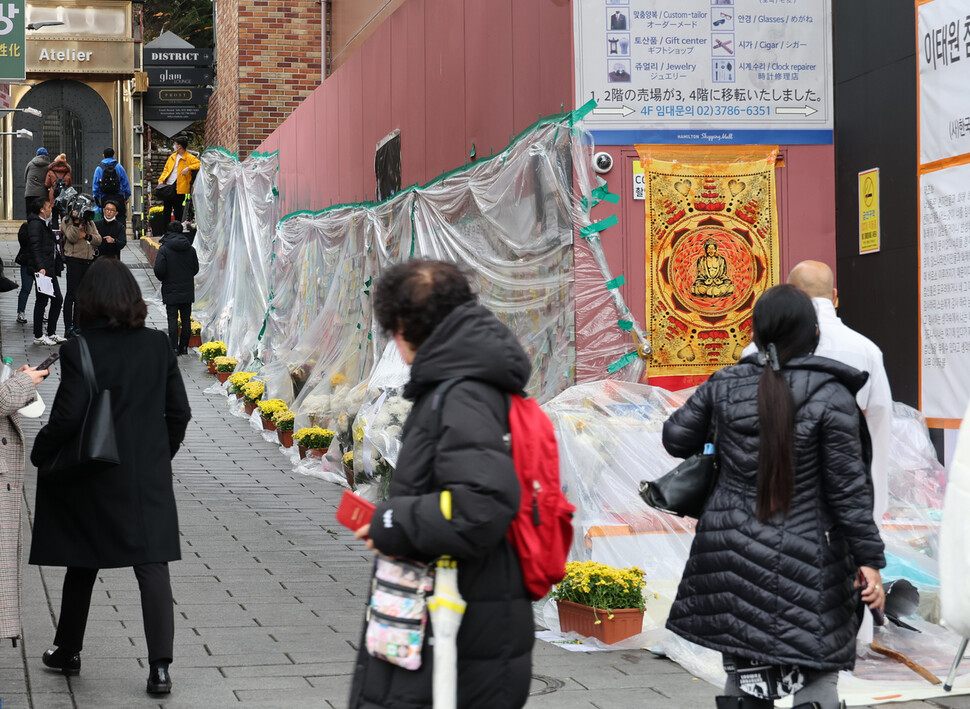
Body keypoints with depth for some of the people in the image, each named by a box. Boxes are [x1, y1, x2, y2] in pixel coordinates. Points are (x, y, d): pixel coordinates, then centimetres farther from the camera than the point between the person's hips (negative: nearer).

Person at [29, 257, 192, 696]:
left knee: (82, 564, 16)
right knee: (152, 565, -1)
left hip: (95, 478, -2)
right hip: (149, 476, 2)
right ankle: (159, 667, -9)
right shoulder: (157, 345, 0)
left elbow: (67, 417, -16)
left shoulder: (79, 349, -12)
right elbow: (179, 411, 4)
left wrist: (40, 454, 1)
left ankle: (68, 651, 31)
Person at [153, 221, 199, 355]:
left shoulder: (164, 249, -10)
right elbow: (196, 269, 8)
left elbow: (159, 270, -15)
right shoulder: (190, 249, 2)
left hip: (171, 290, -3)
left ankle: (174, 348, -5)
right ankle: (184, 347, 13)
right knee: (186, 319, 9)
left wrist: (163, 279, 5)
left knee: (172, 319, 0)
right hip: (187, 291, 3)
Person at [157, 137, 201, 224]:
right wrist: (161, 180, 7)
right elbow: (166, 170, 21)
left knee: (177, 211, -2)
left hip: (179, 189, -6)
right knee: (166, 210, 10)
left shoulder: (190, 158, -3)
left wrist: (188, 168, -24)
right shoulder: (172, 157, 17)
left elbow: (199, 164, -14)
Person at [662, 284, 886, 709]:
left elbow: (676, 439, 12)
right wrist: (869, 560, -5)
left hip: (731, 550, 4)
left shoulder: (725, 386, 1)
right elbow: (848, 487, -10)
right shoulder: (831, 397, -10)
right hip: (802, 561, -4)